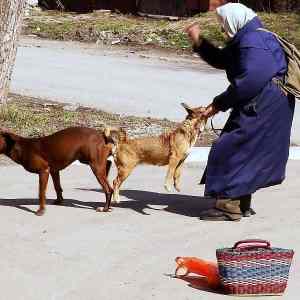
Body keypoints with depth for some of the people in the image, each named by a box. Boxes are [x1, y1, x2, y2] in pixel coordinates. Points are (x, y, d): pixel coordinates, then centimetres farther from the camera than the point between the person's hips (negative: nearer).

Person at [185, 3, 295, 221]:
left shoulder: (252, 42, -20)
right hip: (257, 105, 11)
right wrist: (199, 42, 15)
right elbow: (222, 60, 27)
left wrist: (220, 104, -20)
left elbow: (250, 81, -27)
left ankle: (229, 207, -5)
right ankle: (242, 204, 25)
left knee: (229, 150, -8)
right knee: (246, 153, 17)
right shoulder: (244, 39, 16)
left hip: (262, 108, -11)